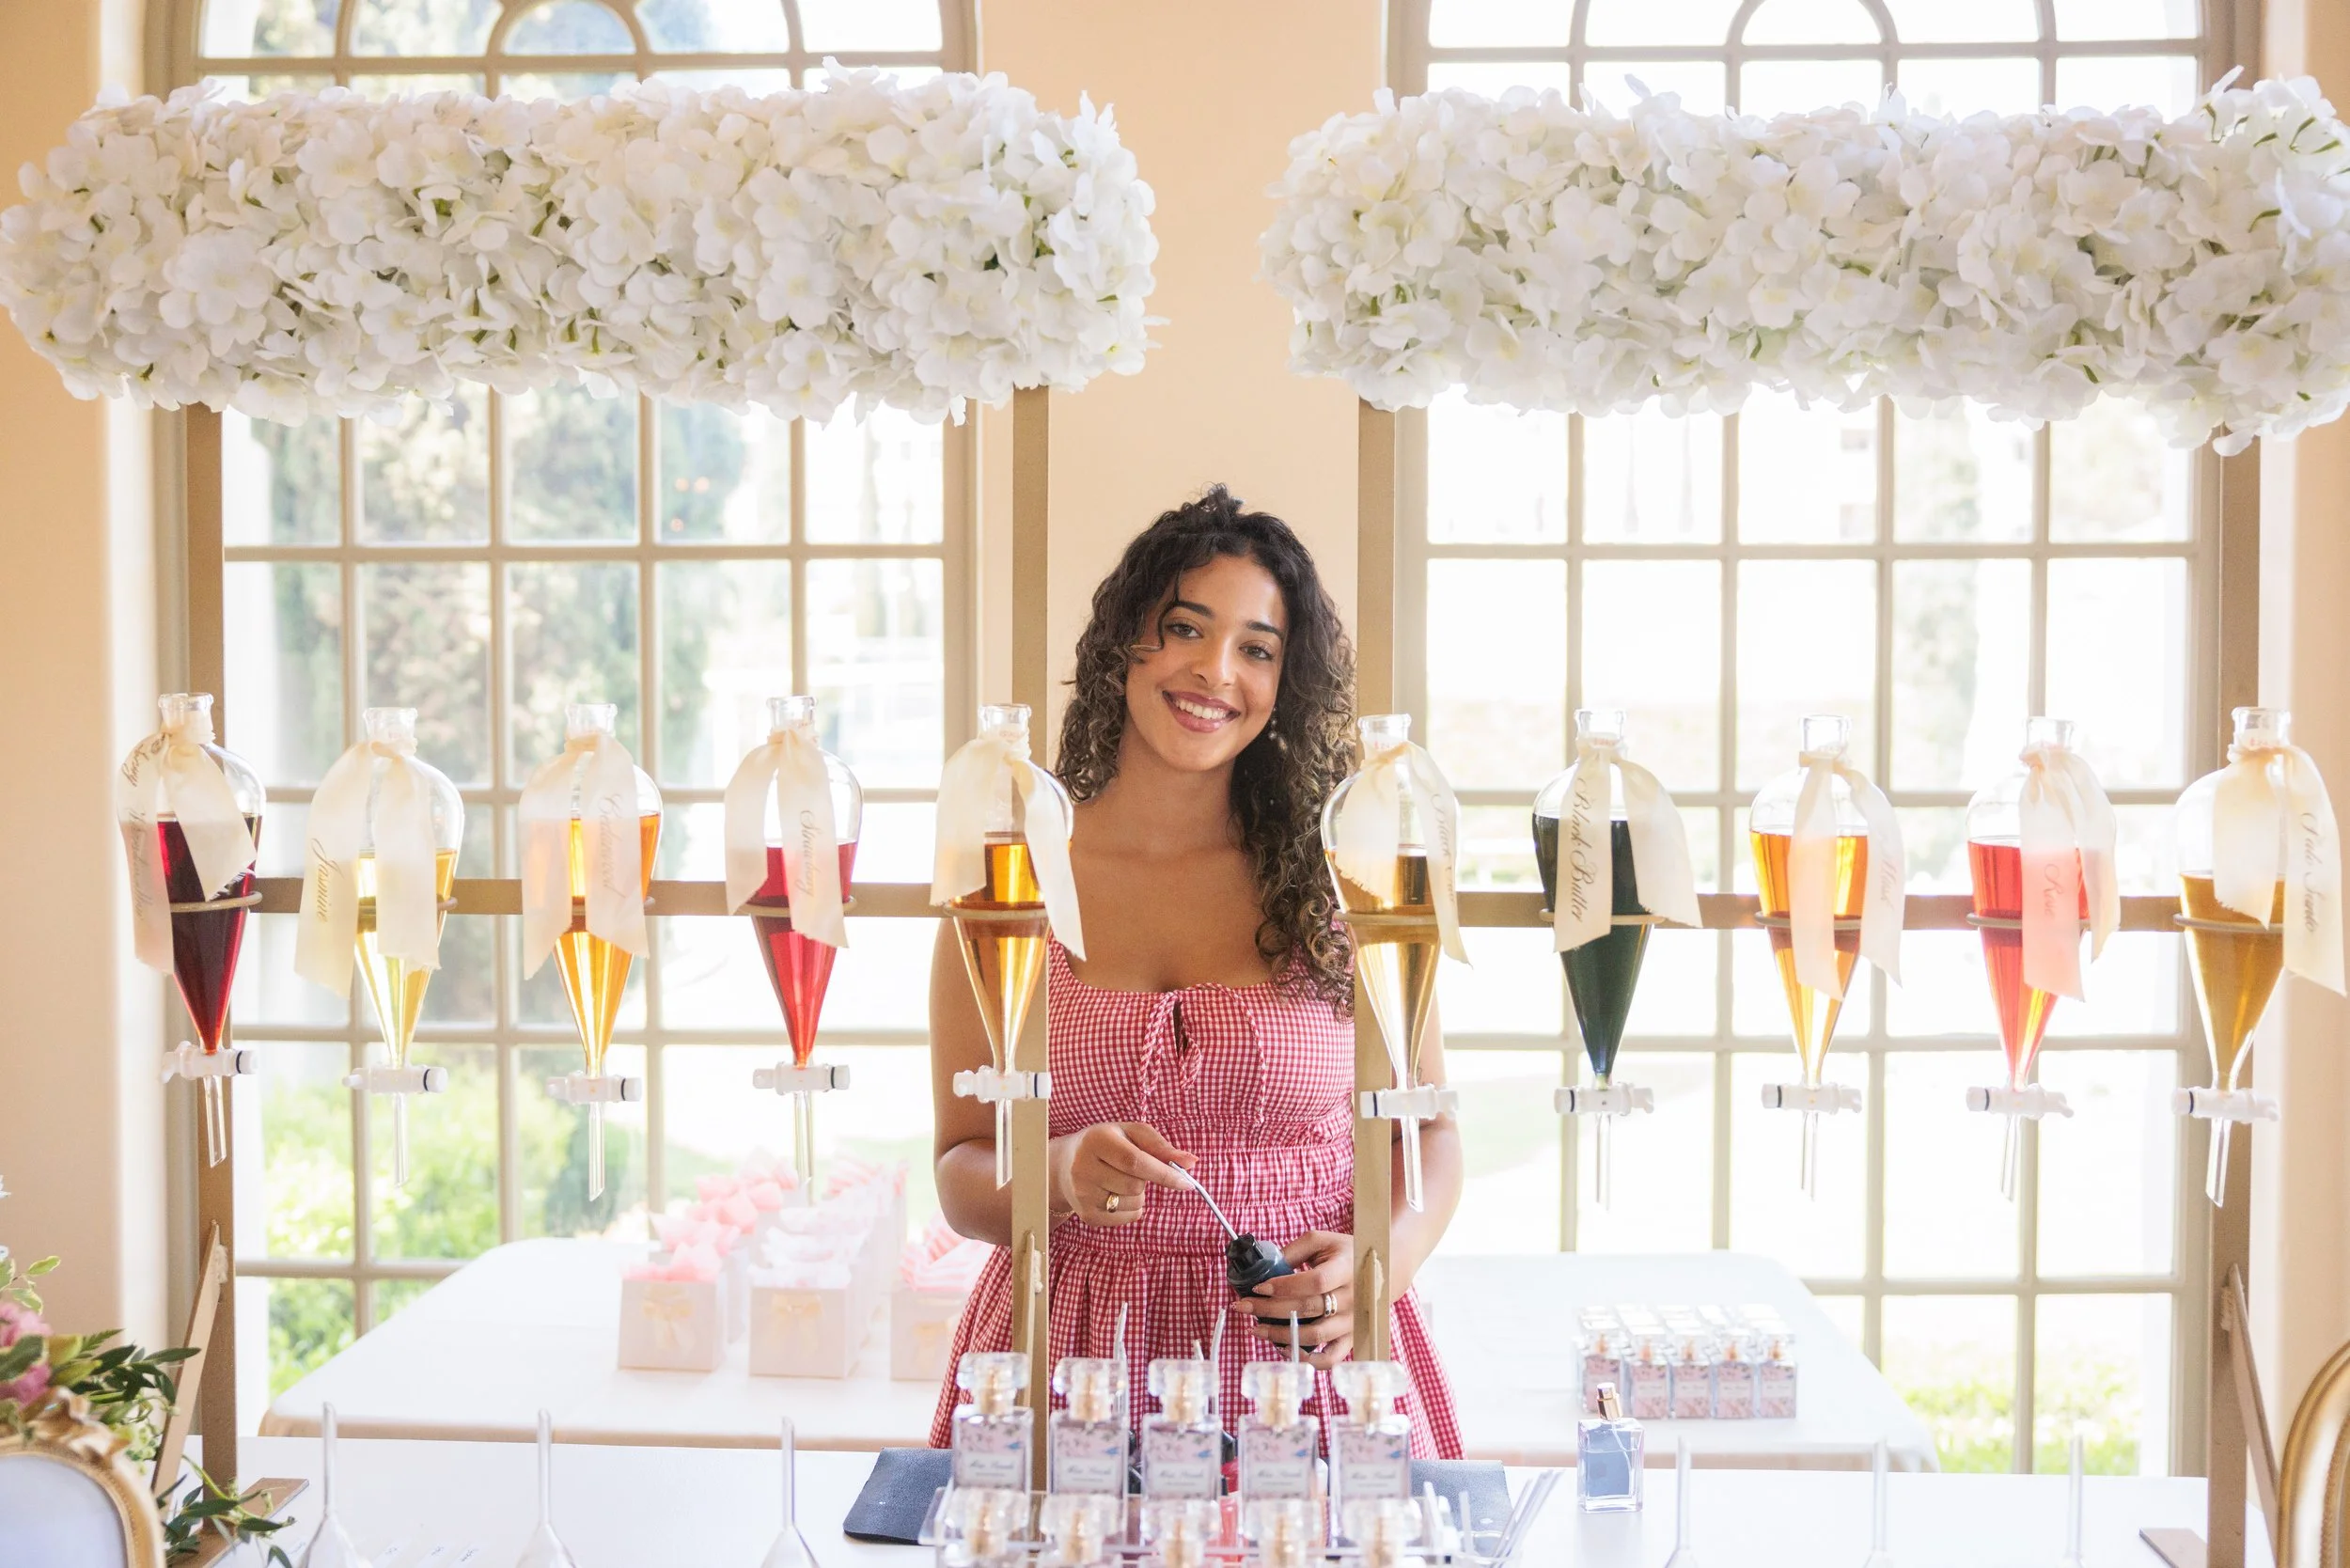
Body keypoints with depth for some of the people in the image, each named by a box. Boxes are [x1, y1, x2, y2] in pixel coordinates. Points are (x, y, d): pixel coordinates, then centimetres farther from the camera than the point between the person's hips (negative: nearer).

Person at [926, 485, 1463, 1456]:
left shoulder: (1337, 880, 3)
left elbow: (1428, 1128, 8)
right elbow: (961, 1176, 4)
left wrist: (1379, 1261, -11)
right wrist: (1062, 1177, -17)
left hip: (1302, 1360, 0)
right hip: (1075, 1356, 0)